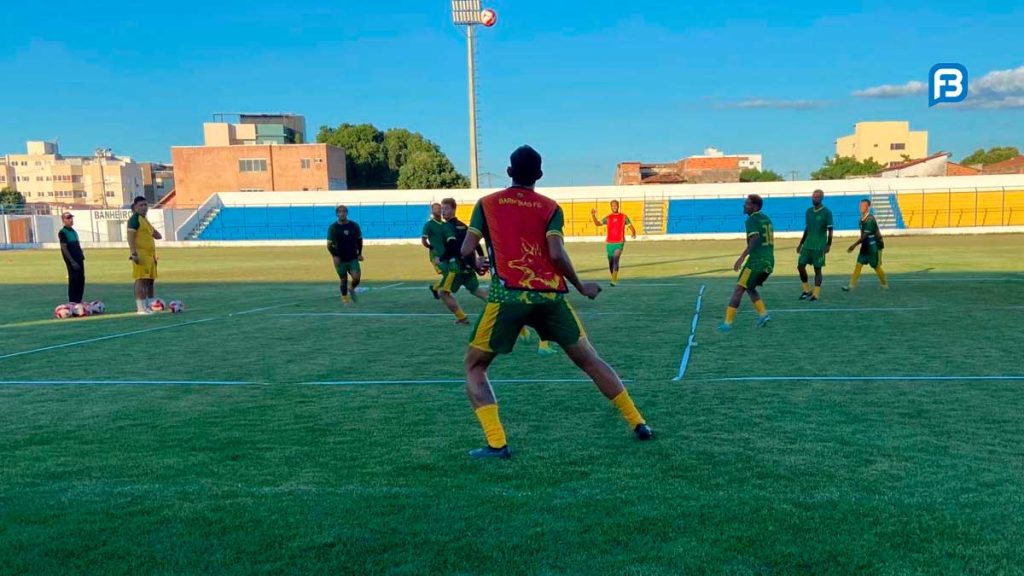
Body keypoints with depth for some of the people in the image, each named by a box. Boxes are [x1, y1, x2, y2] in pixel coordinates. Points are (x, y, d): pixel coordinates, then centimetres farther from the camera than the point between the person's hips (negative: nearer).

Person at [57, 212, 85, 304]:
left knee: (81, 280, 9)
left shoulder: (74, 231, 17)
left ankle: (78, 301, 16)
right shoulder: (62, 232, -8)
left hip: (79, 259, 8)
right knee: (73, 280, -7)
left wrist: (82, 255, 12)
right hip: (72, 261, -8)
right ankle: (72, 303, -2)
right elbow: (64, 248, -14)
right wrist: (72, 261, -19)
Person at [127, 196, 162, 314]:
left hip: (150, 255, 9)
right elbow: (130, 237, -16)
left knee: (151, 280, 10)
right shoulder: (135, 218, -6)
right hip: (141, 255, -9)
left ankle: (151, 306, 16)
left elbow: (158, 236, 28)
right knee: (141, 280, -10)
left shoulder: (145, 220, 21)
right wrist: (134, 253, -23)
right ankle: (141, 308, -11)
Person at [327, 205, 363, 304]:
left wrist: (359, 253, 6)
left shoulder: (354, 226, 0)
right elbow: (329, 244, -3)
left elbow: (359, 240, 12)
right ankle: (345, 299, 22)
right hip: (340, 260, -1)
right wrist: (334, 256, -16)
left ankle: (353, 289, 19)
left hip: (353, 258, 1)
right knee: (344, 280, 5)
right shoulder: (332, 227, -5)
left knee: (356, 278, -13)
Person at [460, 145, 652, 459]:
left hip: (508, 295, -2)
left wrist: (476, 264, 28)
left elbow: (467, 252, 5)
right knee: (590, 361, 17)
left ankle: (496, 444, -1)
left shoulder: (486, 204, 10)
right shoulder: (550, 207, 9)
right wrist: (580, 286, 8)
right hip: (551, 295, 2)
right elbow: (556, 254, -5)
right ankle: (638, 424, 22)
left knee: (474, 367, 13)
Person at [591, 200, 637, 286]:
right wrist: (593, 216, -13)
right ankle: (613, 278, 29)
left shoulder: (623, 217, 4)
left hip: (619, 243, -3)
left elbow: (631, 226, 3)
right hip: (609, 243, 3)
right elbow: (597, 224, 4)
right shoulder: (608, 218, 9)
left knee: (615, 260, -21)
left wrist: (633, 233, -18)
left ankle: (614, 280, -24)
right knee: (611, 262, 9)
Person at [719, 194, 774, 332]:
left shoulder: (751, 220, -8)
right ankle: (763, 314, 8)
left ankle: (728, 323, -6)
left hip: (756, 261, -8)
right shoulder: (766, 219, 18)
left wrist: (742, 257, -30)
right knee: (750, 288, 22)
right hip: (769, 261, 8)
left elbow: (754, 239, -24)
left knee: (739, 289, -4)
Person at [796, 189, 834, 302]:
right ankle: (806, 290, 18)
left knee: (817, 269, -1)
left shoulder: (827, 212, -7)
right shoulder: (808, 211, 10)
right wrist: (801, 243, 17)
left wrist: (829, 245, -16)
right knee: (800, 266, 3)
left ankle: (816, 295, 5)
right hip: (807, 245, 6)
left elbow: (830, 230, -8)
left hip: (819, 246, -6)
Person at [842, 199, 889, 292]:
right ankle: (852, 285, -2)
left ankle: (885, 285, 24)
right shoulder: (862, 219, 6)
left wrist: (854, 245, -23)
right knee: (858, 264, -1)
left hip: (874, 247, -8)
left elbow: (865, 235, -23)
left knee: (876, 266, 5)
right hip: (865, 246, 8)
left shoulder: (870, 220, -20)